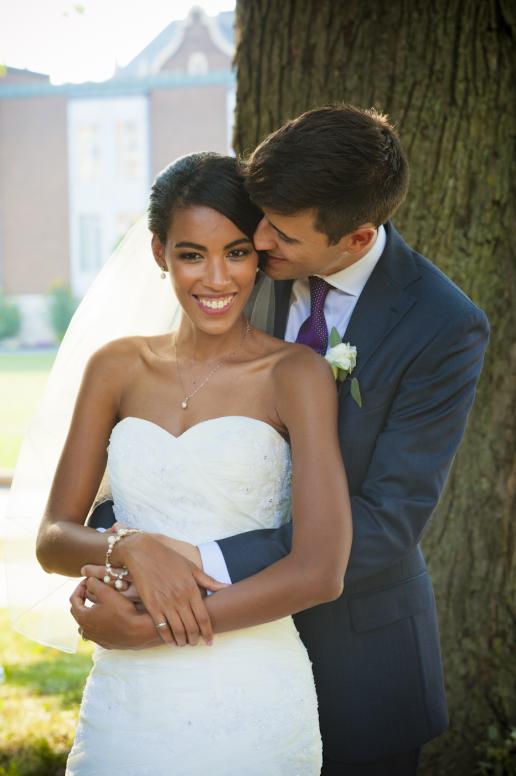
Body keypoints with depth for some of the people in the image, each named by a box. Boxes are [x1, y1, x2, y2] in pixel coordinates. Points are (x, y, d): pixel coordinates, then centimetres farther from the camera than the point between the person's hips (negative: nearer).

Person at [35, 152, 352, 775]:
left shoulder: (296, 374, -5)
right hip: (124, 703, 3)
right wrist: (128, 549, -18)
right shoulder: (117, 367, 7)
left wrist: (138, 624, -12)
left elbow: (321, 572, -15)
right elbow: (52, 541, 4)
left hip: (250, 698, -3)